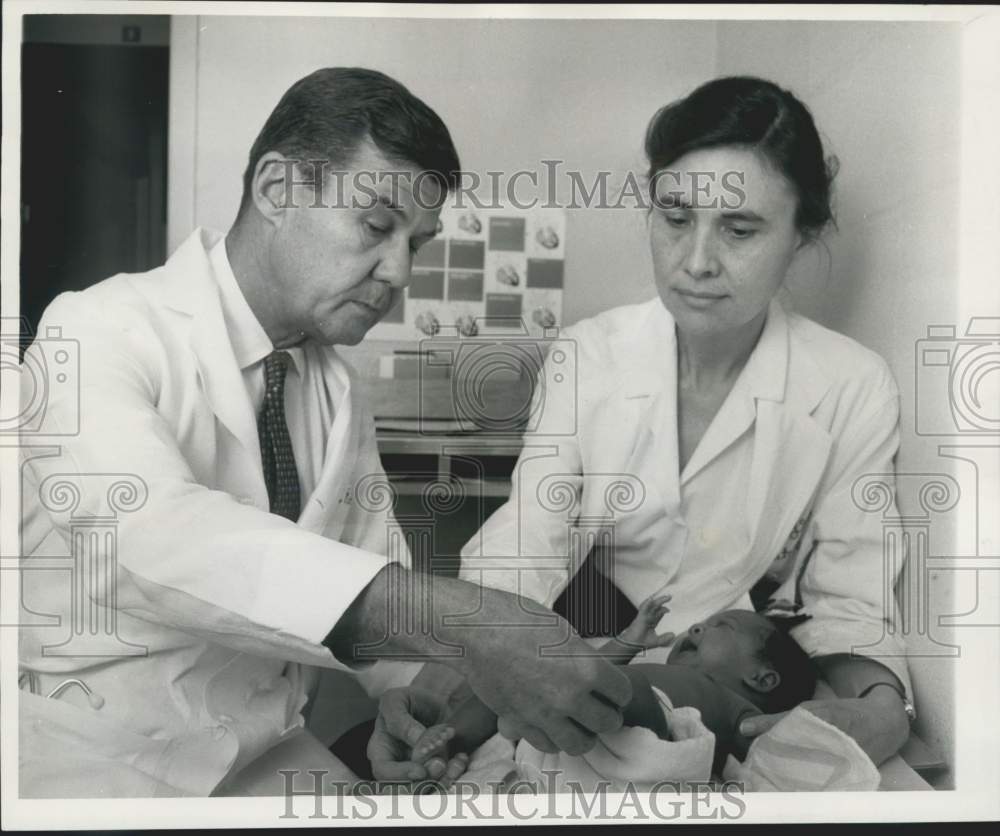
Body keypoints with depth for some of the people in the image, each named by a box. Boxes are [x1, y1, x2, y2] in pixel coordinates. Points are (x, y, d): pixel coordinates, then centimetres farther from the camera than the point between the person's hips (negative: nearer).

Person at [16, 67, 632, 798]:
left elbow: (373, 587, 6)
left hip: (267, 757, 5)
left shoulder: (340, 393, 4)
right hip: (91, 759, -4)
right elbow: (155, 534, -34)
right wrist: (449, 622, -43)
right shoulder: (102, 335, -16)